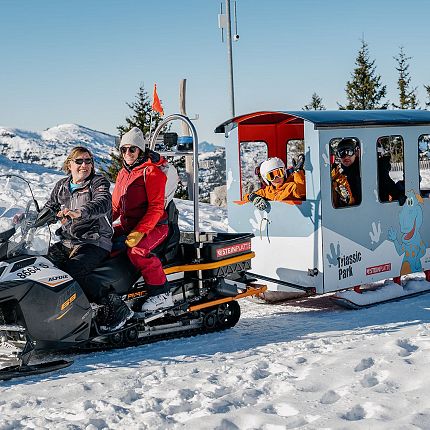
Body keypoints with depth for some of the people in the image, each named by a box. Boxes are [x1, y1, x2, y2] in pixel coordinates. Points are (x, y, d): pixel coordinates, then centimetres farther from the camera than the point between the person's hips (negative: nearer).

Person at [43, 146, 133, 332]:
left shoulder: (99, 183, -1)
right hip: (67, 241, 7)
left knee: (69, 274, -31)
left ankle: (115, 306, -25)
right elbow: (48, 209, 26)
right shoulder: (61, 186, 16)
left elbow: (103, 203, -23)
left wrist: (80, 213, -42)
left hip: (95, 242, -6)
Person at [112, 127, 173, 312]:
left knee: (136, 251, -34)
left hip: (154, 226, -8)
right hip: (126, 226, 9)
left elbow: (156, 207, -17)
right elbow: (115, 206, 22)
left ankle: (161, 293, -25)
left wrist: (139, 232, -26)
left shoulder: (152, 171, -10)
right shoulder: (123, 173, 16)